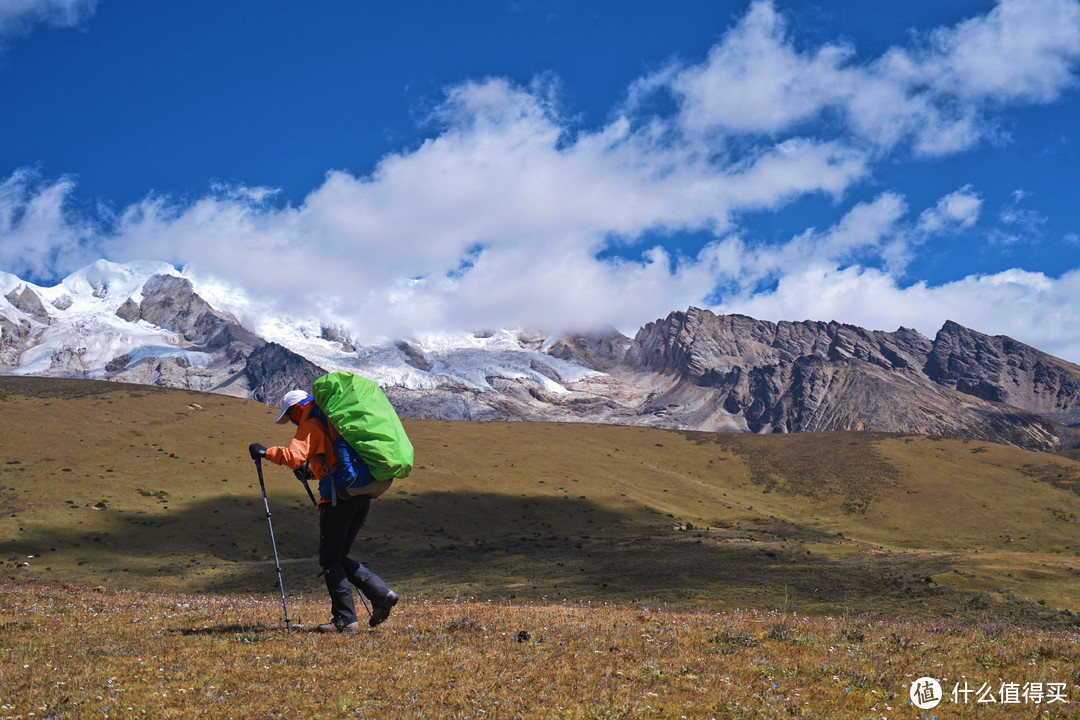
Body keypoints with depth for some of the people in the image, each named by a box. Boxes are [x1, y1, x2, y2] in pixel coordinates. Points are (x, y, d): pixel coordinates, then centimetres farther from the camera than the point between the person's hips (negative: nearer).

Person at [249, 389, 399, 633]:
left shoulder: (310, 426, -1)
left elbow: (293, 456, -17)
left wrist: (265, 452, -5)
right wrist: (312, 471, 37)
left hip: (338, 497, -8)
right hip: (362, 495, 8)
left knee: (330, 560, -1)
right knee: (338, 556, 16)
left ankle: (345, 619, -4)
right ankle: (380, 593, 1)